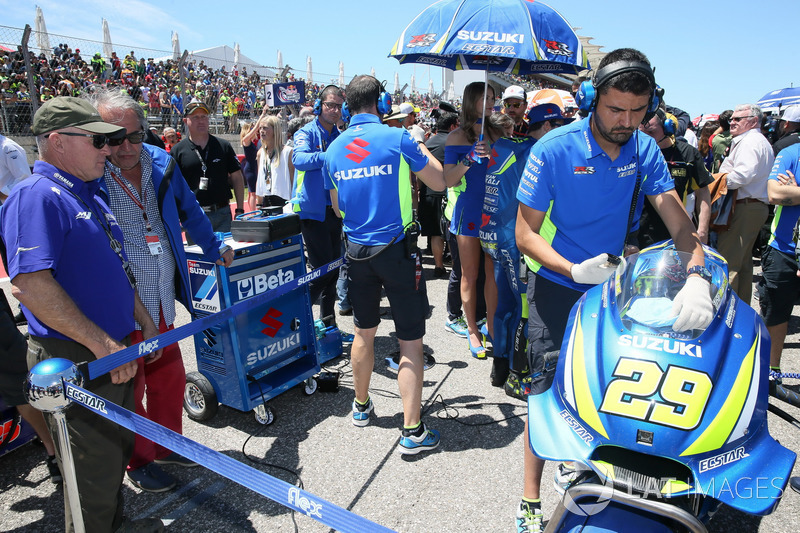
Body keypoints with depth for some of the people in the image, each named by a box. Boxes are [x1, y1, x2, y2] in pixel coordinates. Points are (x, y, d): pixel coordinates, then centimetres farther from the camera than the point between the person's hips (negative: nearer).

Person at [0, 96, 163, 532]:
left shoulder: (87, 196, 12)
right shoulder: (36, 196, -18)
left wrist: (145, 322, 17)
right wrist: (102, 345, -25)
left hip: (112, 356, 10)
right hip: (76, 363, -9)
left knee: (117, 451, 24)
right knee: (92, 475, 5)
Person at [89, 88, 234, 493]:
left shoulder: (160, 163, 1)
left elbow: (189, 211, 18)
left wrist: (215, 248, 29)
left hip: (161, 301, 5)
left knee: (169, 377, 18)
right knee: (129, 387, 11)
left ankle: (167, 445, 40)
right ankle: (139, 461, 32)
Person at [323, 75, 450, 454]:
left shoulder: (334, 149, 5)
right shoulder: (397, 139, -10)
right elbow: (439, 182, -1)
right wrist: (419, 145, 13)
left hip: (357, 251, 5)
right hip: (396, 251, -5)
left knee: (364, 333, 21)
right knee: (411, 342, 3)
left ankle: (361, 406, 38)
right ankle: (412, 431, 8)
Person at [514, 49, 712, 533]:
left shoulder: (645, 150, -3)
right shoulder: (554, 149, -16)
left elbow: (679, 221, -9)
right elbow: (525, 232, -13)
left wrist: (698, 276, -29)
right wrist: (573, 269, -28)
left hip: (611, 283, 4)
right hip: (556, 284, -4)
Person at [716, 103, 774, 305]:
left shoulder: (750, 141, -10)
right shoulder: (762, 142, 24)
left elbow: (743, 175, -23)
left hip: (744, 208, -11)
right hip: (757, 206, 11)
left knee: (727, 262, -10)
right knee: (744, 262, 16)